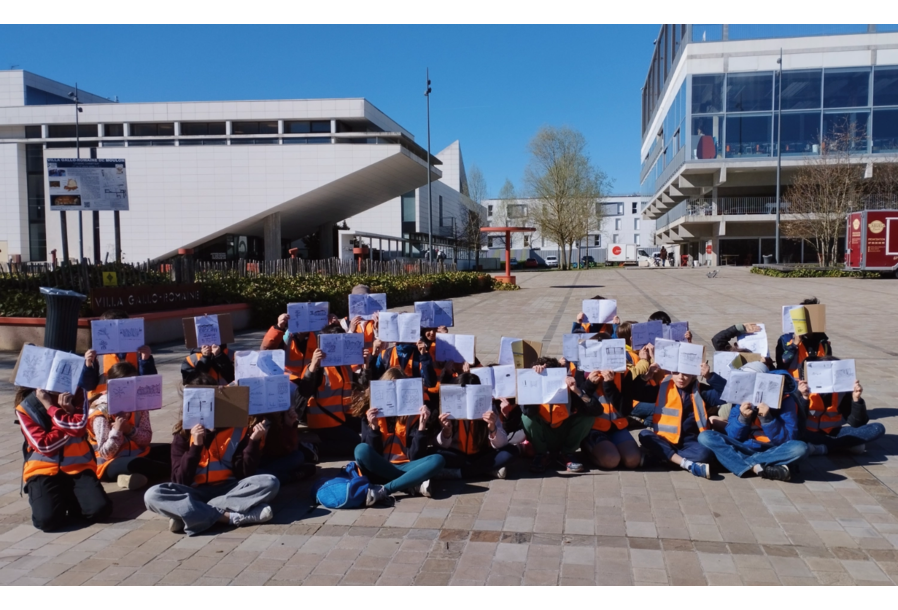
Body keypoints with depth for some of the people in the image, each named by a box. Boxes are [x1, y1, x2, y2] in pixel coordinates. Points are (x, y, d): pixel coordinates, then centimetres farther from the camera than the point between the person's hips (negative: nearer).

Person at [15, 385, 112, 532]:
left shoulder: (77, 392, 2)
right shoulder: (25, 407, -4)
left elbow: (79, 427, -14)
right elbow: (44, 445, -11)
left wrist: (49, 406, -13)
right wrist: (70, 427, -11)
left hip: (78, 466, 2)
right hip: (44, 469, -1)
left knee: (100, 509, -22)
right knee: (46, 519, -27)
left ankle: (69, 499, 9)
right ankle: (60, 500, 7)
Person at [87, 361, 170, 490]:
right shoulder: (102, 412, -15)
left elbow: (146, 440, -1)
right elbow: (106, 453, -17)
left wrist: (131, 430, -18)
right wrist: (116, 431, -29)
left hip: (137, 454, 6)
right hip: (111, 463, -6)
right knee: (135, 464, -36)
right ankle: (168, 470, -15)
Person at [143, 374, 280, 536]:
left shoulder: (237, 428, 1)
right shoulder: (183, 433, 0)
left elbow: (245, 474, -4)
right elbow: (180, 480, -8)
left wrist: (254, 442, -16)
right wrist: (195, 446, -18)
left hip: (230, 490, 1)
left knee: (270, 483, -27)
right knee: (152, 495, -27)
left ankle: (187, 513, -27)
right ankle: (228, 516, -32)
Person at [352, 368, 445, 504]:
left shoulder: (413, 414, 1)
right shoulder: (371, 414, 1)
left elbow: (415, 455, -6)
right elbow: (371, 454, -5)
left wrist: (422, 425, -17)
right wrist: (373, 427, -19)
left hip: (405, 468, 1)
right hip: (380, 470, 0)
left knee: (437, 460, -25)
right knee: (361, 450, -30)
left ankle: (383, 490, -31)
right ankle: (413, 484, -26)